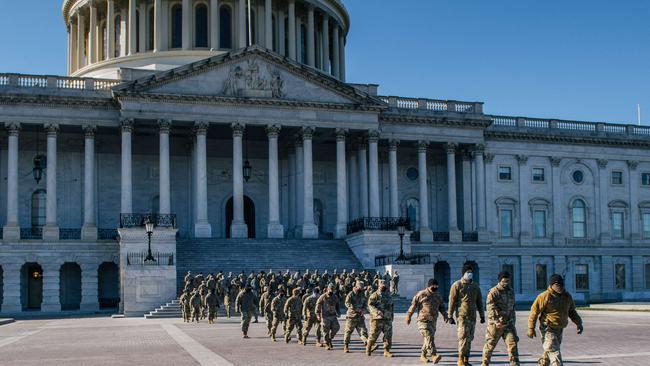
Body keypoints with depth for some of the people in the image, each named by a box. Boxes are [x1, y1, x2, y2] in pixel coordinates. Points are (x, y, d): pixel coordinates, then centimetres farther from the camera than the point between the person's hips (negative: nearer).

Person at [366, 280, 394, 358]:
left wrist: (391, 316, 23)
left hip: (387, 319, 5)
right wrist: (377, 311, -26)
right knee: (374, 335, -1)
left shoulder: (388, 296, 17)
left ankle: (386, 351, 5)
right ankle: (368, 348, 19)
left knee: (388, 336, 0)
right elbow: (370, 305, -15)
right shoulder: (375, 295, -4)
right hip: (377, 319, -5)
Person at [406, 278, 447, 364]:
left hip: (433, 321, 6)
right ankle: (434, 355, -28)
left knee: (427, 339, 9)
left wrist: (445, 315, 6)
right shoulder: (421, 294, -4)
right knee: (429, 337, -19)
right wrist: (408, 316, 0)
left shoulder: (438, 296, 14)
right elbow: (413, 305, -1)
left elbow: (441, 307, 23)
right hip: (423, 320, -6)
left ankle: (423, 356, 22)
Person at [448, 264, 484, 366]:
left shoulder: (475, 286, 15)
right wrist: (450, 316, -6)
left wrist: (482, 315, 15)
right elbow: (452, 301, -2)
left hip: (473, 316, 5)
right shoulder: (457, 285, -1)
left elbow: (479, 301, 19)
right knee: (463, 336, -13)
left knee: (469, 338, 7)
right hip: (462, 315, -5)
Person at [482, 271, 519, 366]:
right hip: (496, 323, -5)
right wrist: (496, 321, -29)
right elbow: (490, 308, -19)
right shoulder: (493, 292, -10)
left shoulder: (511, 291, 12)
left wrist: (513, 320, 19)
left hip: (508, 323, 5)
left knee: (512, 343, -6)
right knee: (490, 344, 6)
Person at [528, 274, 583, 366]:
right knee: (554, 352, -14)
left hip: (559, 330, 7)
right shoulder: (545, 296, -14)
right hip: (548, 330, -7)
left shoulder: (567, 296, 7)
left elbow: (572, 312, 21)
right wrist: (531, 328, -14)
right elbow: (534, 312, -12)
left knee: (549, 351, 18)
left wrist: (579, 323, 9)